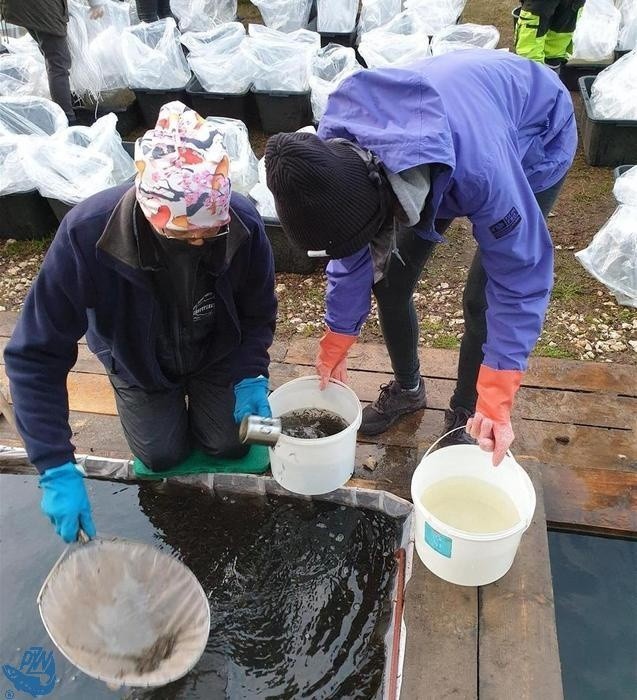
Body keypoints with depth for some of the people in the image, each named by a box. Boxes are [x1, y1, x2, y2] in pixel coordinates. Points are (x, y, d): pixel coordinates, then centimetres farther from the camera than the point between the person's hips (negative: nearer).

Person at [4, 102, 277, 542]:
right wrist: (58, 469, -37)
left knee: (231, 445, 3)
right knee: (163, 456, 2)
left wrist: (252, 377, -28)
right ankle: (170, 404, 34)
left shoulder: (244, 224, -33)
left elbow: (258, 313, -12)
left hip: (218, 356, 1)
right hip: (139, 363, -1)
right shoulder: (87, 233, -39)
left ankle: (200, 395, 34)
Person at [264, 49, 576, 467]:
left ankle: (465, 415, 14)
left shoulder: (479, 166, -46)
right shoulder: (334, 156, -28)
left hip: (536, 140, -4)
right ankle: (407, 387, 27)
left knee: (482, 298, -12)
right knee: (391, 278, 1)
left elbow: (521, 276, -35)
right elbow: (350, 254, -12)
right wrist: (336, 344, -3)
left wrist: (496, 402, -33)